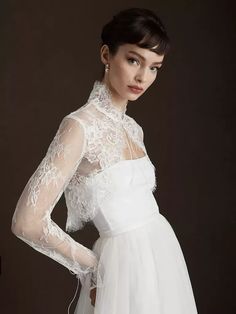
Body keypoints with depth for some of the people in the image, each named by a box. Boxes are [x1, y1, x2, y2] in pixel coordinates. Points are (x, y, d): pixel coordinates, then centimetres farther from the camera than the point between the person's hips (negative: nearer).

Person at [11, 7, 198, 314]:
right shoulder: (80, 125, -17)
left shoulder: (133, 128, 6)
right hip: (126, 265, -7)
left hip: (163, 253, 7)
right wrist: (91, 265, -10)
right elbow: (27, 222, -22)